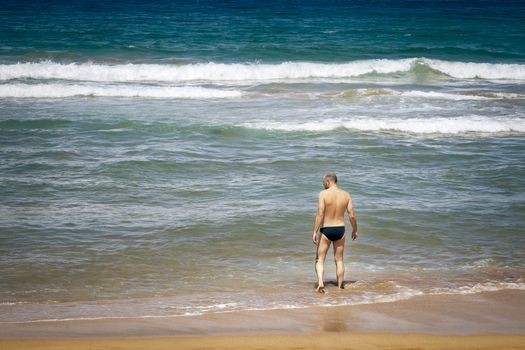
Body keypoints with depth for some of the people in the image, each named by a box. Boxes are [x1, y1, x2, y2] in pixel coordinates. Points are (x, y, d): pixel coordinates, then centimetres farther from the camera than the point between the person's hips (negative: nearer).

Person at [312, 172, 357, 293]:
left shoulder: (323, 194, -12)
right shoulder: (346, 195, 0)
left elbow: (320, 214, -19)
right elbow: (352, 215, 0)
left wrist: (315, 232, -15)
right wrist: (355, 230, 15)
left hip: (326, 230, -4)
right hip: (340, 229, 4)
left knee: (319, 260, 5)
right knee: (339, 260, 17)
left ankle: (320, 282, -16)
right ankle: (340, 286, 20)